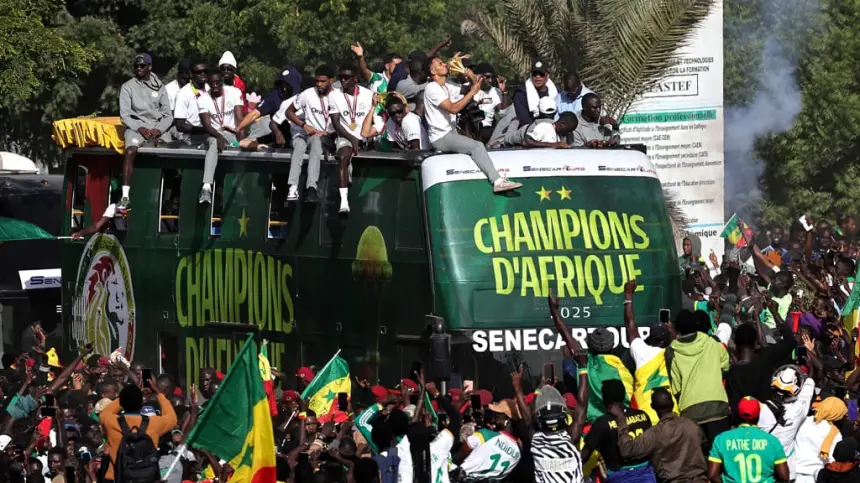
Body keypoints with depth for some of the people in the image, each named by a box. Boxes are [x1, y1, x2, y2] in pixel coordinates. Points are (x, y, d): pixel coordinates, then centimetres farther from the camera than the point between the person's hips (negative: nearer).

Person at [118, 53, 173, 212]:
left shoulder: (159, 87, 11)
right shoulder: (128, 87, 5)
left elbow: (168, 115, 8)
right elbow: (124, 115, -1)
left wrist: (158, 130, -11)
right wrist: (141, 129, -16)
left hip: (158, 126, 2)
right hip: (135, 125, -2)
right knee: (130, 150, -32)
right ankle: (125, 196, -34)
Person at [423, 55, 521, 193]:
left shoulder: (445, 87, 16)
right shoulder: (432, 88, -13)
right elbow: (453, 108, -22)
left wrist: (473, 81, -4)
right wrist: (473, 92, -20)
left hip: (449, 133, 10)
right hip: (440, 138, -10)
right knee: (477, 147, -23)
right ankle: (497, 182, -29)